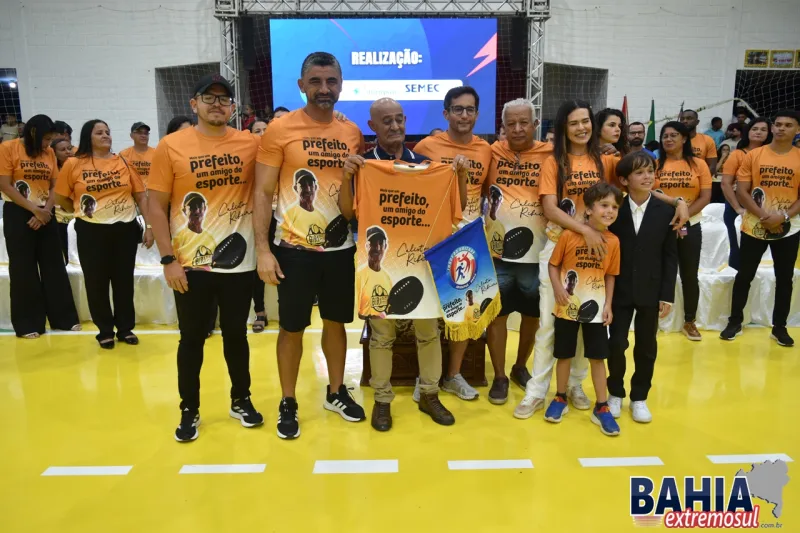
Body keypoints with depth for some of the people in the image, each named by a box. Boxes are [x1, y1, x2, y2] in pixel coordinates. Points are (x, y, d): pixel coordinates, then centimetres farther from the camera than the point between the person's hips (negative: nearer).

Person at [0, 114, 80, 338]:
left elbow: (55, 186, 7)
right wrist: (34, 209, -16)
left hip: (46, 215, 4)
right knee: (24, 269, 2)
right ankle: (27, 323, 11)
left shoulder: (49, 153, 8)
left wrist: (46, 210, -9)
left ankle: (64, 318, 15)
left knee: (54, 266, 7)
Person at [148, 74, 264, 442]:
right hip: (190, 265, -1)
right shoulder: (171, 146, -3)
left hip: (239, 262, 1)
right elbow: (156, 207, -2)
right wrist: (168, 260, -8)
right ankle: (189, 411, 26)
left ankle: (241, 401, 32)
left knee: (236, 335, 14)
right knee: (192, 339, 10)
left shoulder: (251, 144, 0)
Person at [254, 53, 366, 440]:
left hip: (341, 248, 4)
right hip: (294, 248, -3)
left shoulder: (352, 133, 5)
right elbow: (263, 193, -8)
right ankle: (287, 403, 25)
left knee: (337, 322, 15)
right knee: (292, 328, 7)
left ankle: (336, 392, 34)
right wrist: (263, 249, -13)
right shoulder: (280, 129, -7)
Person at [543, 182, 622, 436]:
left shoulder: (613, 241, -4)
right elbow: (553, 265, -3)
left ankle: (601, 407, 21)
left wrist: (608, 304, 0)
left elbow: (610, 275, 5)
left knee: (598, 357, 8)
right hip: (567, 308, -2)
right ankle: (560, 399, 29)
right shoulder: (569, 235, -12)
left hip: (595, 309, 2)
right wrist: (558, 288, -18)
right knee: (564, 355, 11)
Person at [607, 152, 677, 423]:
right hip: (619, 290, -1)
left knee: (646, 347, 10)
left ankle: (639, 397, 27)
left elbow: (671, 256, 0)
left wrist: (667, 295, -4)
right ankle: (615, 393, 26)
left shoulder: (666, 211, -1)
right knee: (616, 343, 4)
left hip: (651, 291, 1)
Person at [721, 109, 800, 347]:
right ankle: (735, 322, 20)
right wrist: (764, 215, -16)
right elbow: (741, 191, -5)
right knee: (744, 275, 7)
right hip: (754, 227, -1)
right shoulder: (753, 155, -2)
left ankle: (779, 327, 23)